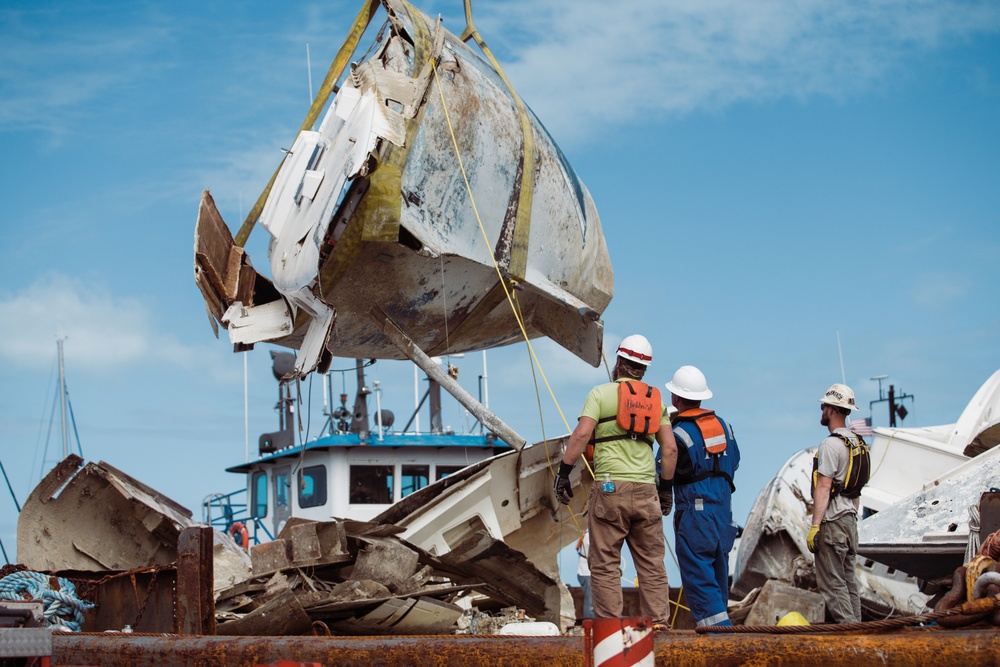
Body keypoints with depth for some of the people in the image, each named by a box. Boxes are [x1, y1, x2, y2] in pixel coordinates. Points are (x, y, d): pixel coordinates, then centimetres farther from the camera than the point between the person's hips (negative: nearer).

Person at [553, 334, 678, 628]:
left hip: (610, 487, -4)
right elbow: (670, 448, 10)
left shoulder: (601, 393, 2)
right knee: (652, 563, 10)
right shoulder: (655, 398, 15)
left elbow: (582, 434, -11)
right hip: (646, 490, 4)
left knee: (605, 563, 0)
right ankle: (657, 623, 8)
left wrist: (563, 472, -6)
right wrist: (666, 488, 18)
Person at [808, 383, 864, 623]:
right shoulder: (856, 443, 14)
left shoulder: (830, 445, -15)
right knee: (848, 581, 12)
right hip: (850, 519, 9)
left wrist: (814, 526, -19)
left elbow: (823, 488, -19)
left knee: (832, 583, -7)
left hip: (832, 522, -9)